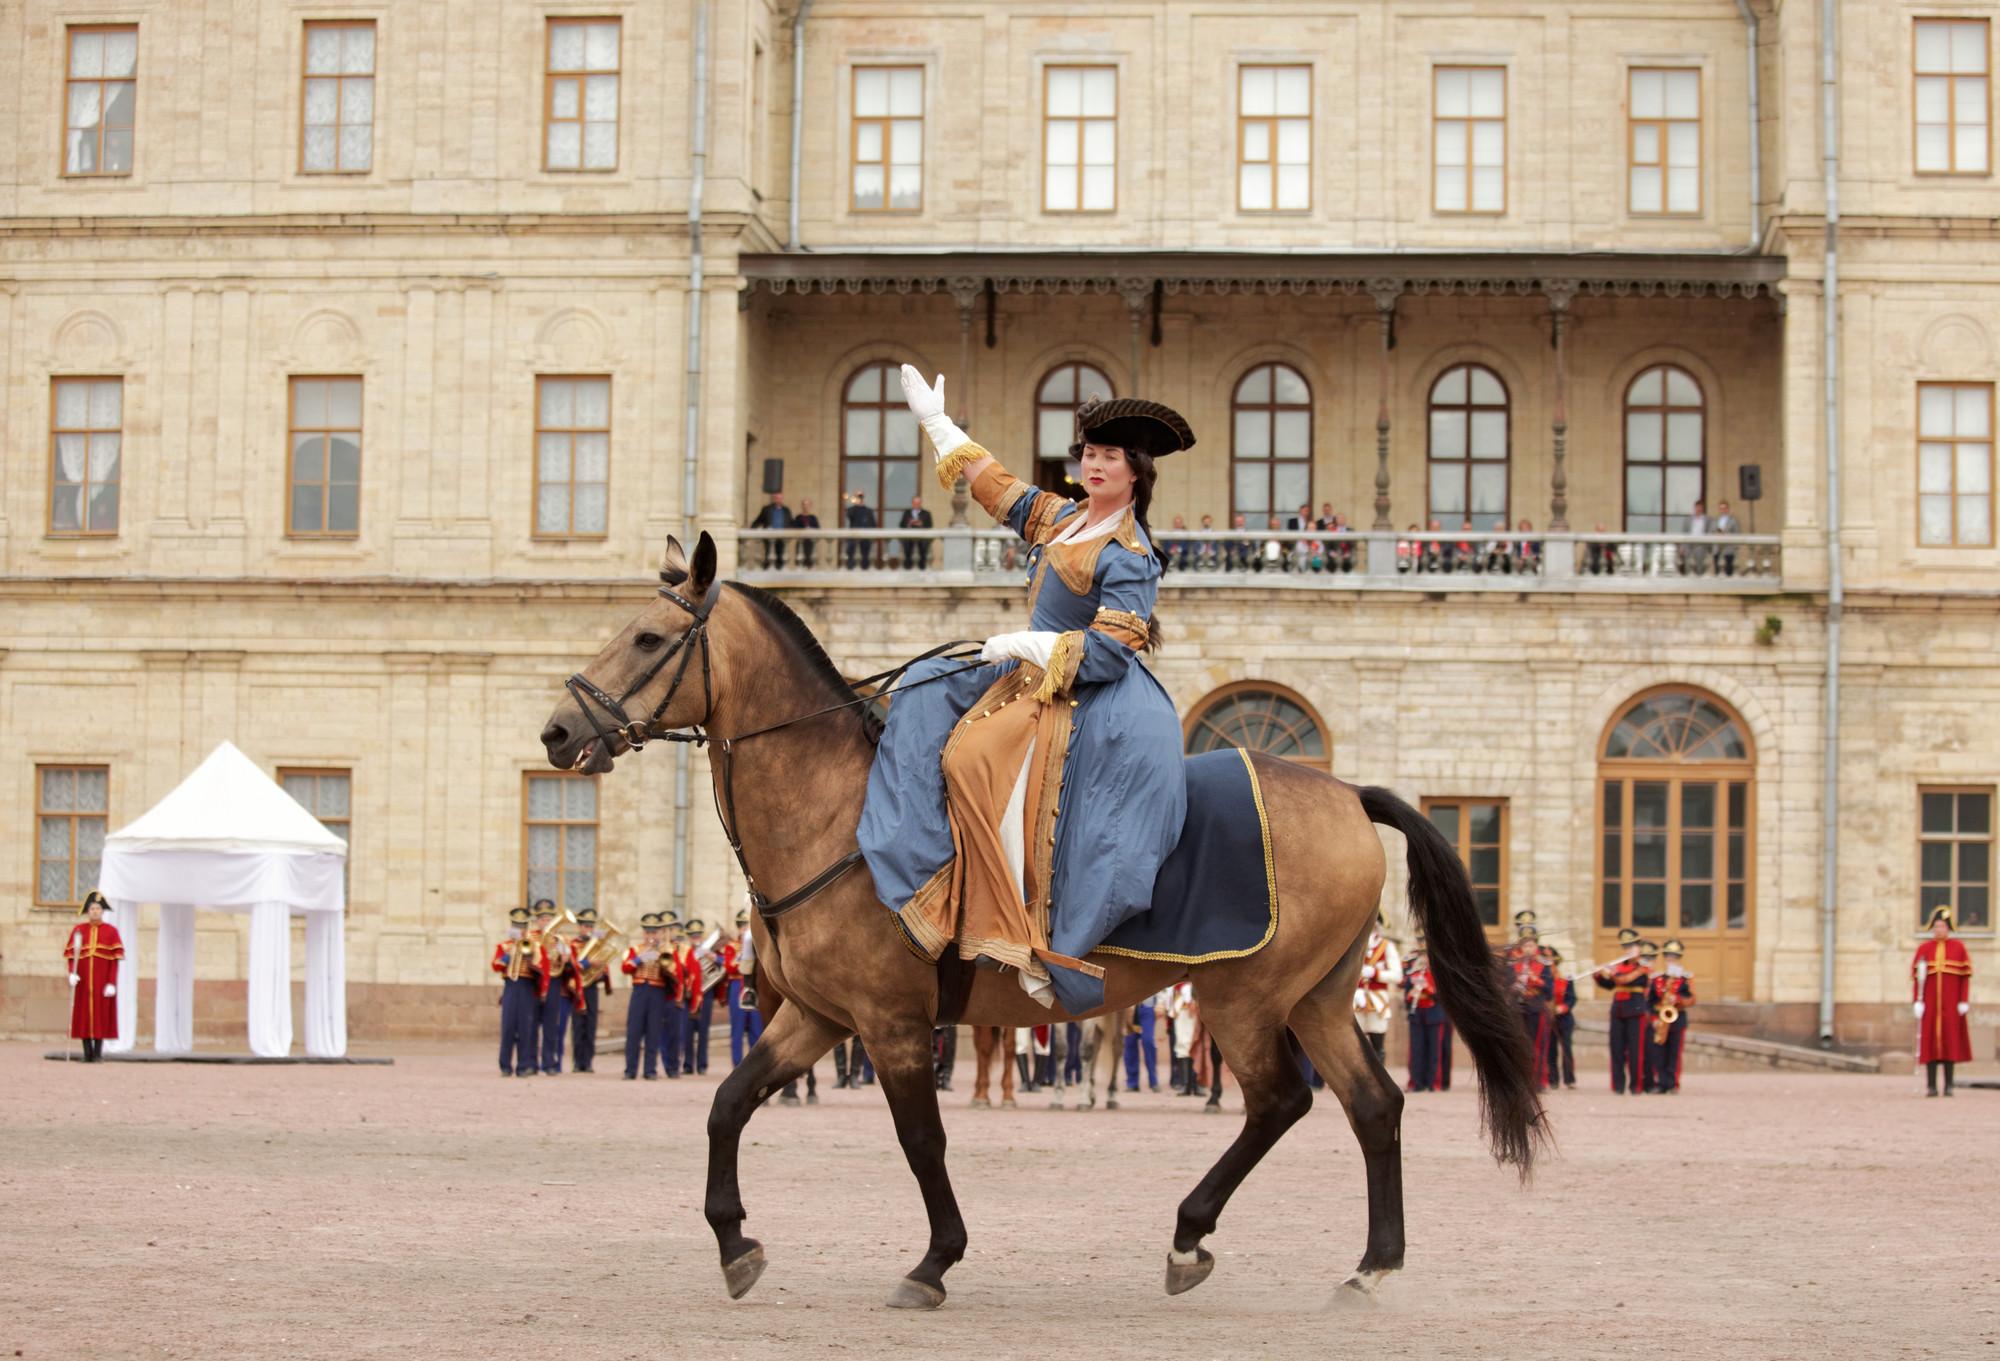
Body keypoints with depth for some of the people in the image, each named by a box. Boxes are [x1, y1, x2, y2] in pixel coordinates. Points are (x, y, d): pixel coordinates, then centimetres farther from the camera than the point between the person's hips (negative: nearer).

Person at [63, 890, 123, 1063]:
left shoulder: (111, 931, 1)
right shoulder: (78, 930, 6)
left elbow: (115, 959, -3)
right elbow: (71, 955, 5)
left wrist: (112, 983, -10)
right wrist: (72, 973, -13)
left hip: (102, 982, -2)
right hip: (82, 982, 2)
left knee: (101, 1015, -2)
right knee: (84, 1014, 1)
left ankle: (98, 1053, 2)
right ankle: (87, 1053, 7)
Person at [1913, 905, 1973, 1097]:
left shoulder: (1958, 947, 5)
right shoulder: (1924, 948, 6)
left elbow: (1965, 975, 3)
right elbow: (1916, 976, 4)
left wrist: (1964, 1001, -3)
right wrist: (1917, 1001, -4)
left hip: (1951, 1006, 0)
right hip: (1930, 1004, 1)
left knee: (1951, 1041, 0)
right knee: (1930, 1042, -1)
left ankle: (1949, 1086, 5)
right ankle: (1931, 1086, 2)